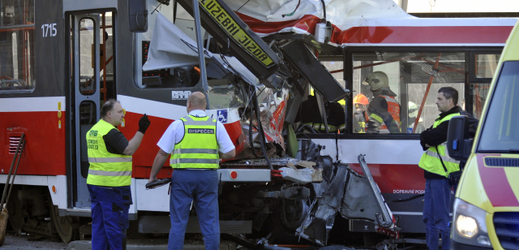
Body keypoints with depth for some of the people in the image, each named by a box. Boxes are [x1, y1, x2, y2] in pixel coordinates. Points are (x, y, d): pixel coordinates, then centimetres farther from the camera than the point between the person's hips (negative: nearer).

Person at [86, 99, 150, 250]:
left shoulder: (93, 130, 15)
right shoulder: (110, 132, -16)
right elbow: (129, 150, -21)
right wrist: (141, 131, -19)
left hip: (94, 184, 9)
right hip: (112, 186, -9)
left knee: (98, 224, 9)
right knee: (115, 225, -3)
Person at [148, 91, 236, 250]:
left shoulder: (178, 125, -3)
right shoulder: (216, 125, 3)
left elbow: (162, 154, -2)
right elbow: (230, 153, 1)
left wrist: (152, 177, 9)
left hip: (182, 177, -1)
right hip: (208, 177, 1)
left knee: (178, 223, 4)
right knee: (210, 223, 6)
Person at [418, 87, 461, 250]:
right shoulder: (444, 119, 21)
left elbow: (430, 137, -21)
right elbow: (427, 138, 15)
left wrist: (425, 137, -1)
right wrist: (427, 141, -5)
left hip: (441, 175, -11)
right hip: (433, 173, 11)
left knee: (441, 218, -9)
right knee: (429, 217, 14)